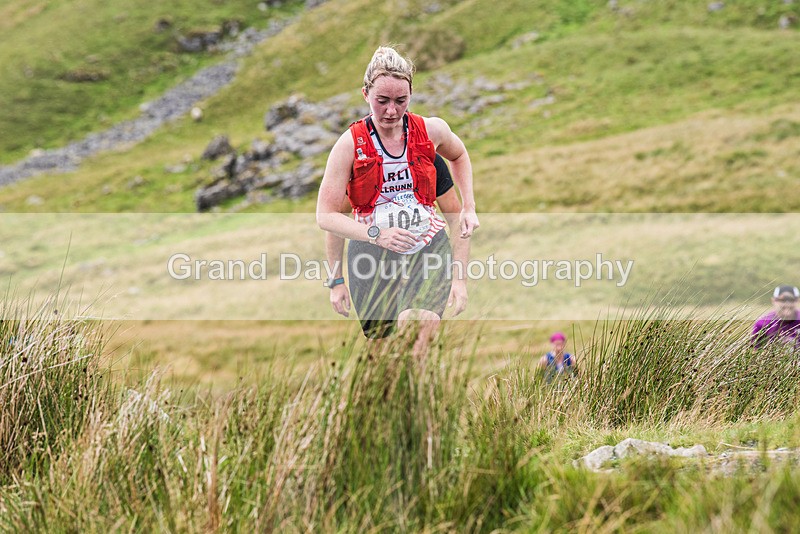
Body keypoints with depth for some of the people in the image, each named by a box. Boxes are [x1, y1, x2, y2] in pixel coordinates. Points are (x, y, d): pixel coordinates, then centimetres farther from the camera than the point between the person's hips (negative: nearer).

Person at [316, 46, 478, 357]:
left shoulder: (431, 130, 2)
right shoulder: (351, 143, -6)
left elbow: (459, 156, 28)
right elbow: (326, 216, -9)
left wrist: (469, 208, 17)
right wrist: (376, 233, -23)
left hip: (429, 250, 0)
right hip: (373, 258, 0)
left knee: (417, 323, -27)